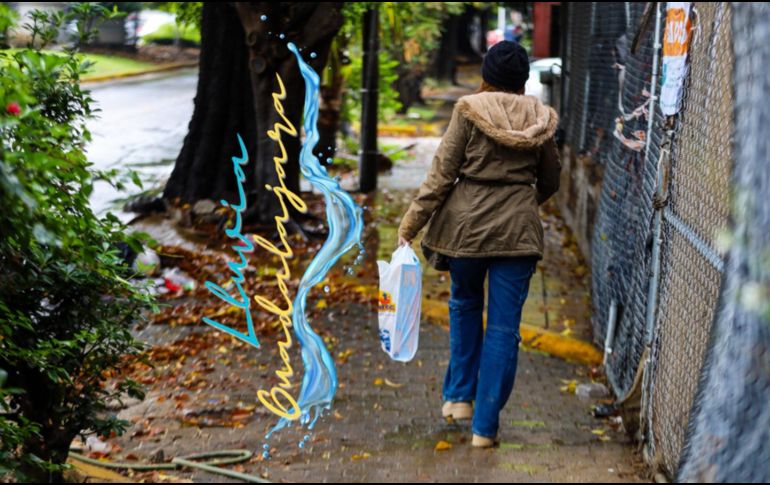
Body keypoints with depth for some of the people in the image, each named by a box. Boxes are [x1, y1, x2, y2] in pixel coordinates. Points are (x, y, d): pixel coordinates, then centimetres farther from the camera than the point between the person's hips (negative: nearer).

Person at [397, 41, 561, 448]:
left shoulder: (470, 111, -5)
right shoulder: (540, 120, 4)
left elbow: (441, 174, -8)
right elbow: (550, 182, 15)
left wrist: (411, 225, -4)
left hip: (467, 223, -1)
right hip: (518, 230, 1)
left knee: (465, 304, 24)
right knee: (504, 327, 4)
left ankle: (460, 396, 25)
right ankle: (485, 426, 5)